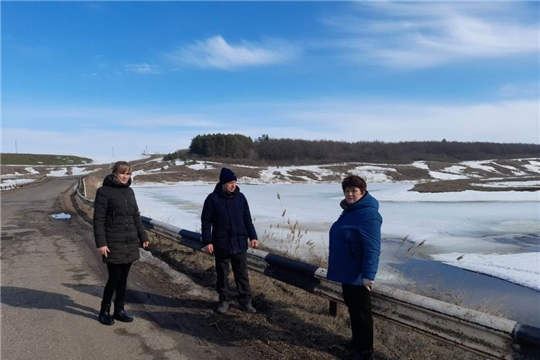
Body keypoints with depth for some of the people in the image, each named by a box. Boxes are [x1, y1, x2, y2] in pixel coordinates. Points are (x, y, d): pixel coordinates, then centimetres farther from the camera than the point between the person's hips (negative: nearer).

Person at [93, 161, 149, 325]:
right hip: (114, 245, -6)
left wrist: (143, 237, 15)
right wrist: (101, 243, -18)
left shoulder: (129, 191, 10)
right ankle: (104, 311, 20)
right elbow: (98, 219, -12)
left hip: (130, 244, 6)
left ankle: (119, 310, 25)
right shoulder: (104, 191, -9)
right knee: (114, 278, -1)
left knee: (123, 278, 12)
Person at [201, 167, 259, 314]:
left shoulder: (240, 197, 2)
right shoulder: (212, 199, -9)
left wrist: (253, 237, 3)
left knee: (242, 275, 9)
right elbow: (206, 221, -6)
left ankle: (245, 301, 19)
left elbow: (247, 219, 9)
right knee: (222, 275, 11)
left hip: (240, 244, 2)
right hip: (221, 245, -2)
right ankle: (224, 300, 27)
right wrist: (207, 242, -11)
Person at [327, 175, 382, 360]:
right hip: (347, 270, 10)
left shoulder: (369, 215, -21)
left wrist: (368, 275, -28)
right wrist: (336, 263, 22)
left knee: (361, 311, 5)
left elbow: (372, 248, -26)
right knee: (352, 307, 21)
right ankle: (357, 341, 37)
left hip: (358, 274, -9)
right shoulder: (350, 210, 9)